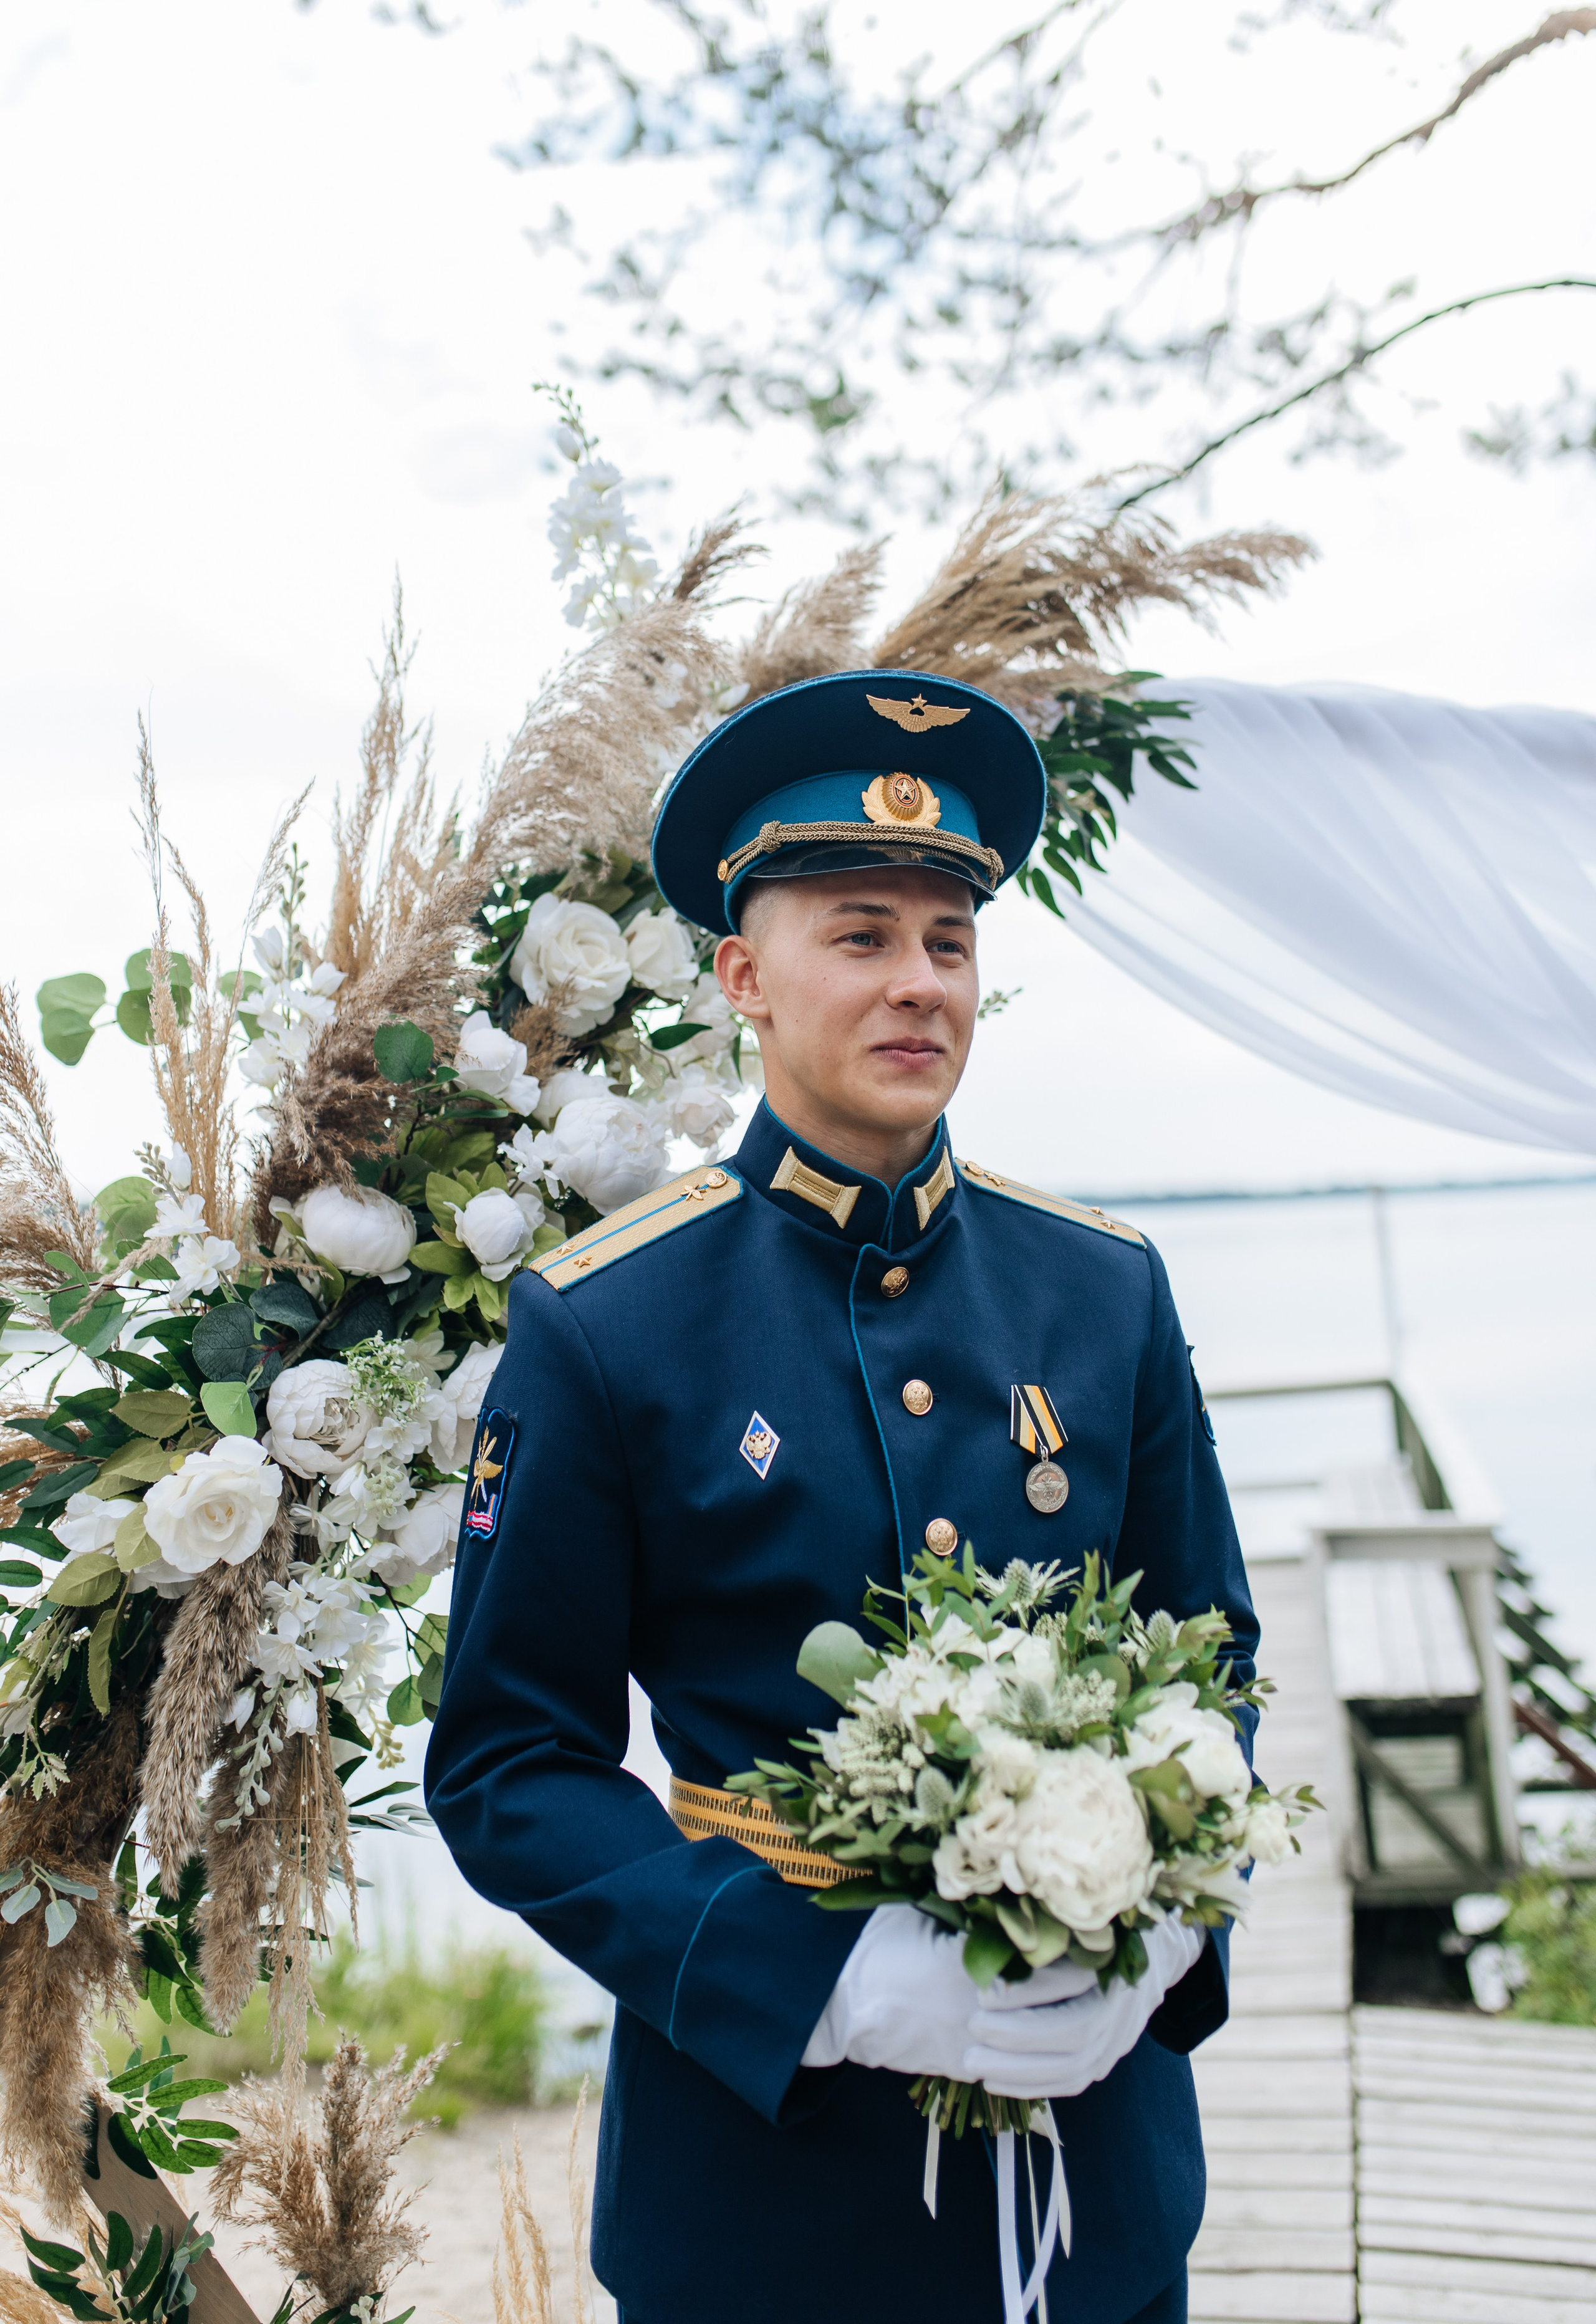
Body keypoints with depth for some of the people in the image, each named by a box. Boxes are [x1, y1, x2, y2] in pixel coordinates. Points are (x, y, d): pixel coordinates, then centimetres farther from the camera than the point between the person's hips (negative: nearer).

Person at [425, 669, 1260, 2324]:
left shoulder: (1109, 1288, 0)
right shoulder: (603, 1323, -11)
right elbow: (506, 1764, -9)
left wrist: (1159, 1929, -12)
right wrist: (828, 1984, -20)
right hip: (759, 2142, -3)